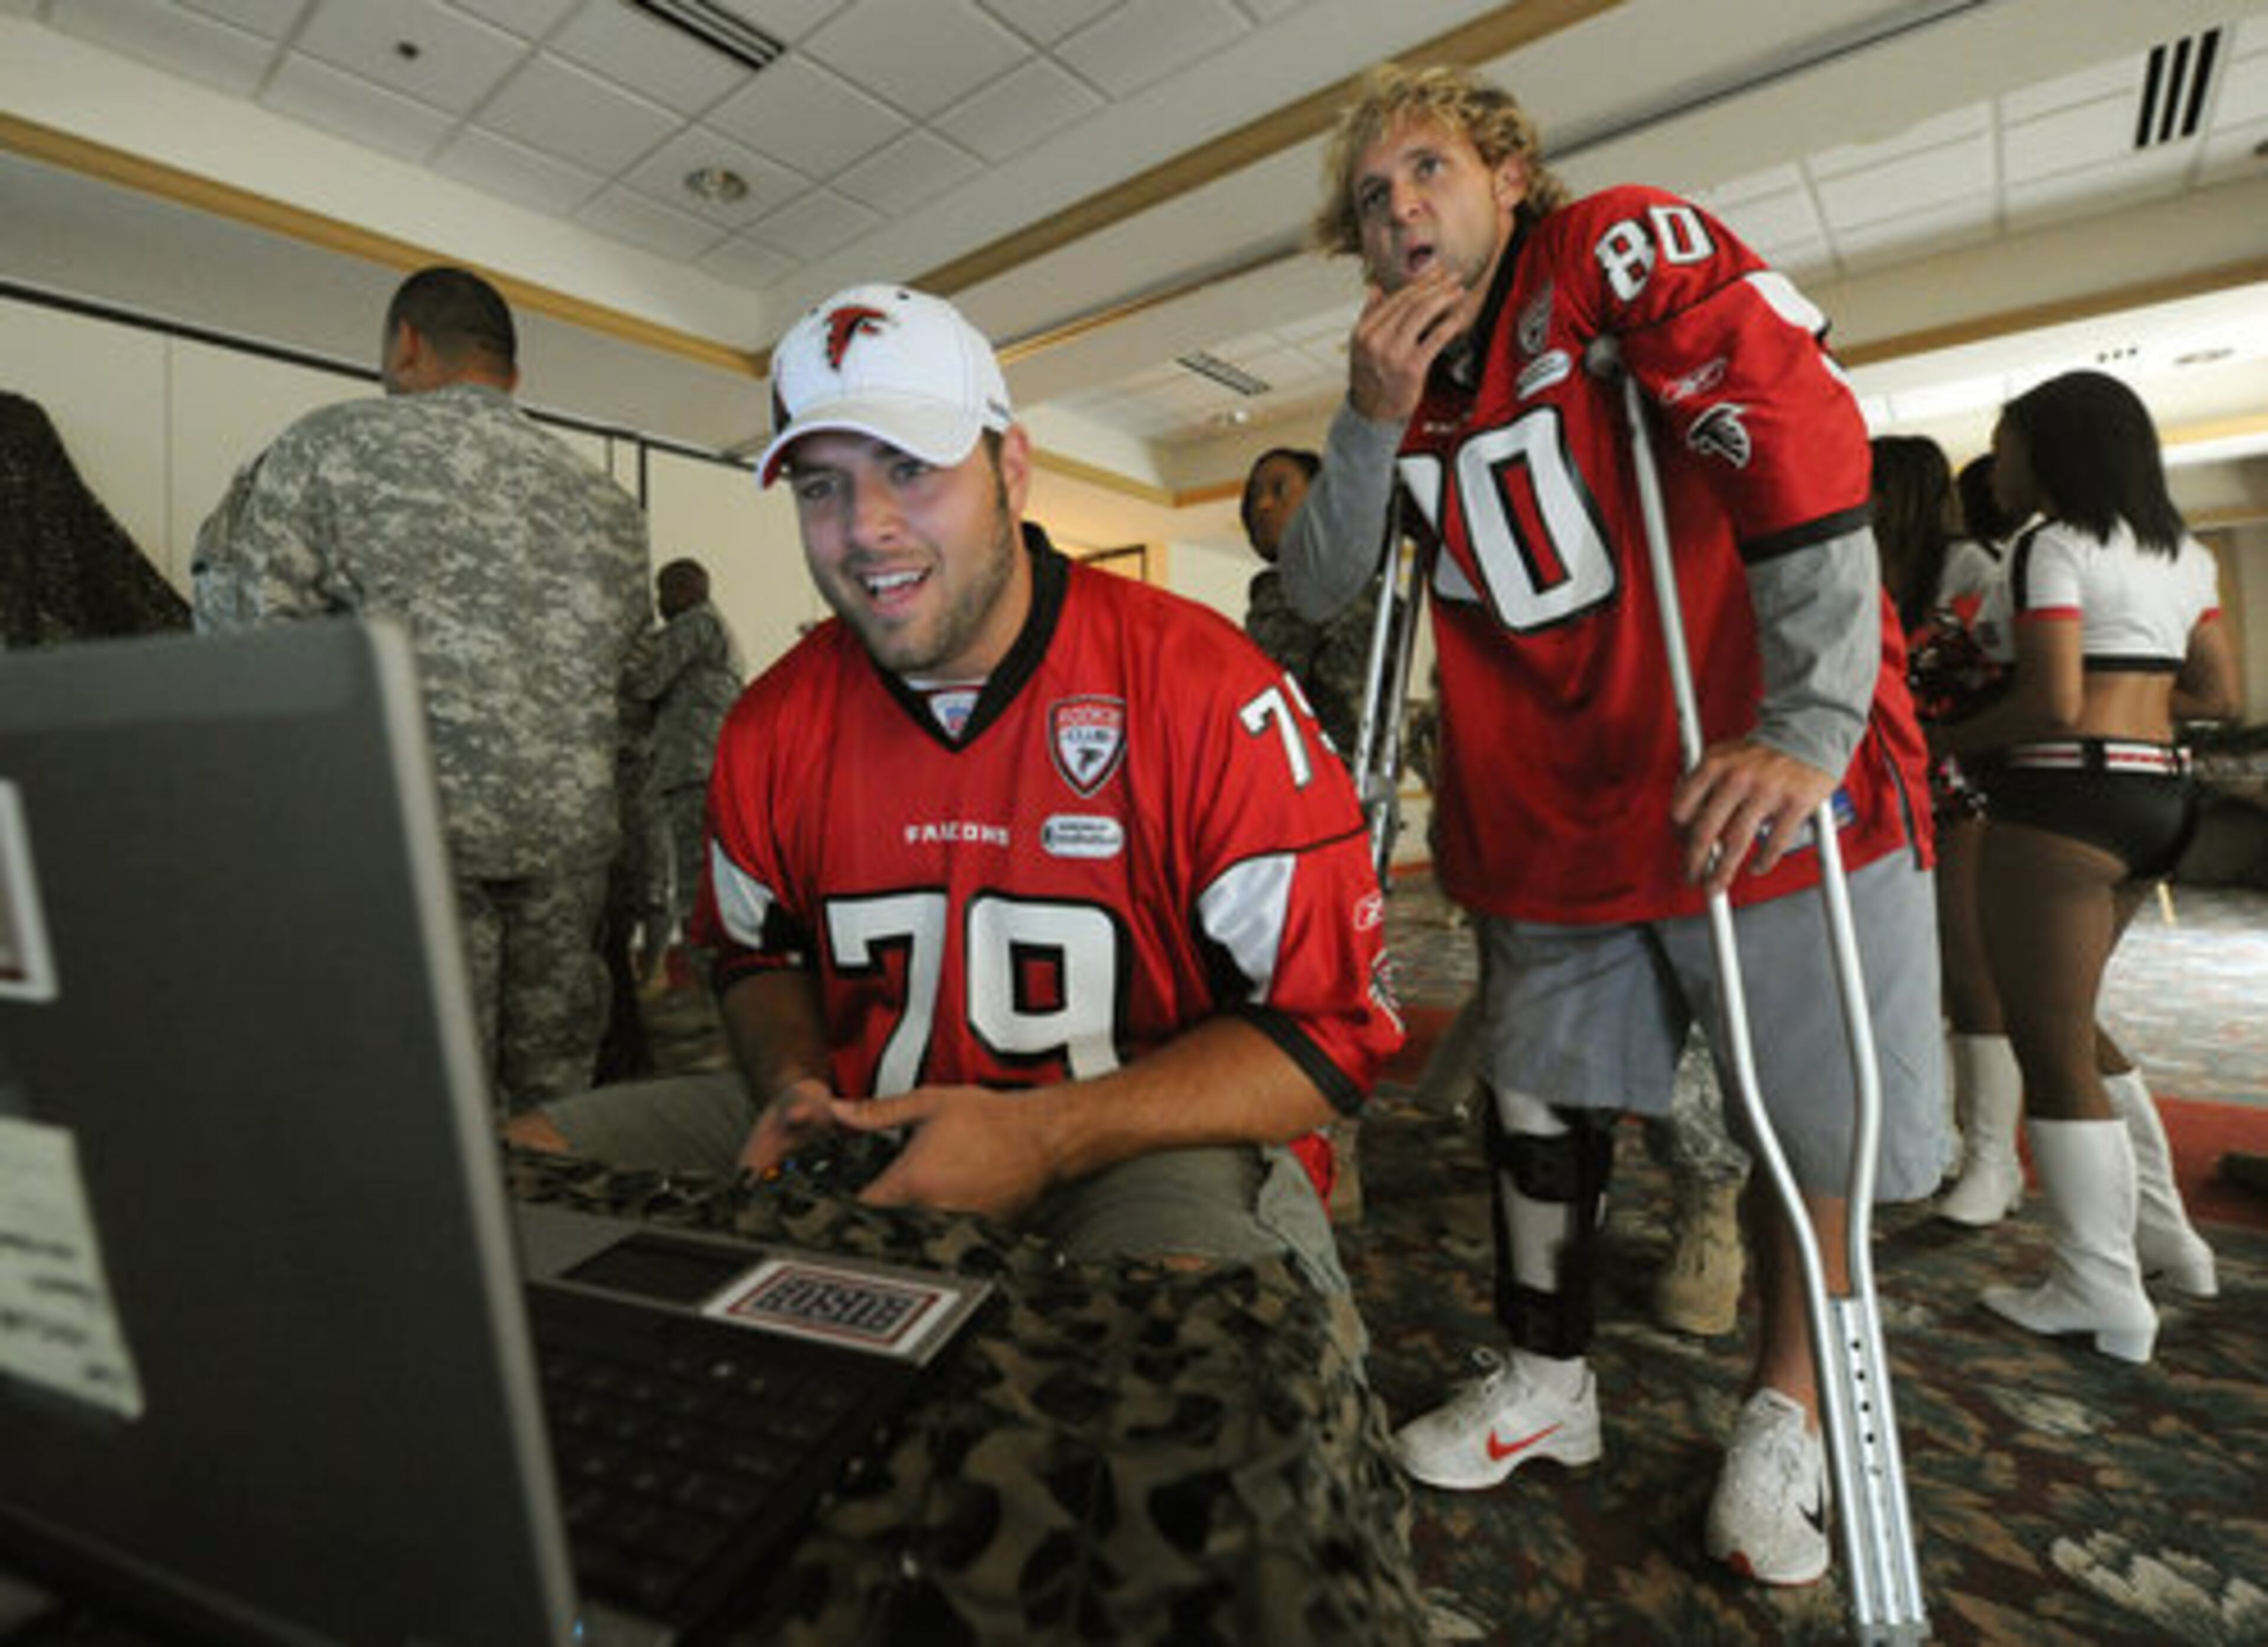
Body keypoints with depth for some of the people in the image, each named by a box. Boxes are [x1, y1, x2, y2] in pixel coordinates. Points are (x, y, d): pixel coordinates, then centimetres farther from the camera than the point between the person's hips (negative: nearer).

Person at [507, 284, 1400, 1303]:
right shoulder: (773, 724, 2)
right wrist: (794, 1087, -5)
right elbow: (759, 953, 19)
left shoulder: (1200, 686, -15)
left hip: (1147, 1147, -4)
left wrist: (1041, 1139, -21)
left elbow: (1333, 1025, -13)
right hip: (859, 1139, 6)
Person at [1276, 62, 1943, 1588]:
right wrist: (1376, 422, -11)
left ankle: (1788, 1409, 33)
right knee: (1542, 1108, 12)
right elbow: (1320, 592, 4)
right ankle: (1548, 1384, 34)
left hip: (1758, 795, -4)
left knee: (1812, 1111, 7)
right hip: (1553, 816, 5)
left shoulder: (1630, 250, -7)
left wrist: (1810, 728, -28)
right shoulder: (1403, 376, 10)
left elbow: (1801, 444, -20)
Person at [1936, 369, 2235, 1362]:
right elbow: (2216, 693, 17)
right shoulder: (2182, 552, 17)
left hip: (2061, 804, -9)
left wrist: (1952, 741, -4)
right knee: (2069, 1026, 24)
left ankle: (2104, 1293, 12)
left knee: (2053, 1053, 2)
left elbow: (2052, 704, -18)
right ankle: (2160, 1230, 32)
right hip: (2154, 798, 9)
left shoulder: (2053, 545, -9)